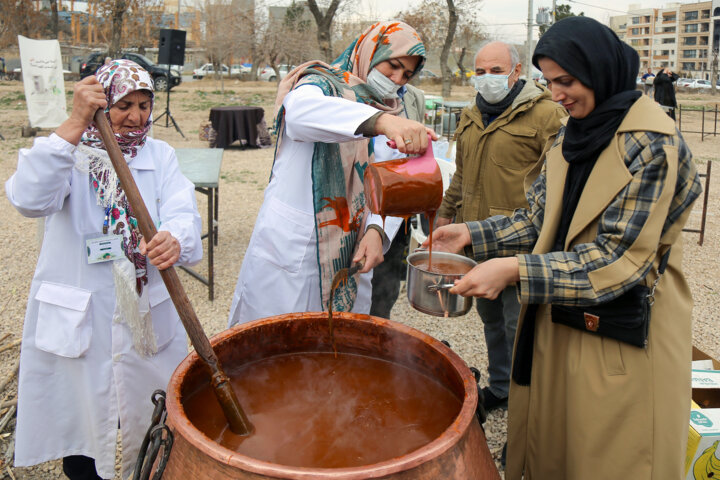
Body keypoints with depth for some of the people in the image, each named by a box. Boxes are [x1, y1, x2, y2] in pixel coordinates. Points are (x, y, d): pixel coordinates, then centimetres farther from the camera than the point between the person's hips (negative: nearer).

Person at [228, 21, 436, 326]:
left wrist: (377, 231, -16)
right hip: (289, 252, -5)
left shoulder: (396, 118, 14)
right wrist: (380, 120, -48)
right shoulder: (322, 84, -5)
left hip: (350, 262, 6)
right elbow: (300, 109, -32)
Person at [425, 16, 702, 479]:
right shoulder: (571, 137, 6)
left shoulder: (653, 145, -19)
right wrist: (473, 233, -3)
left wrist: (516, 270, -29)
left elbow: (621, 258, -23)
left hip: (623, 342, -6)